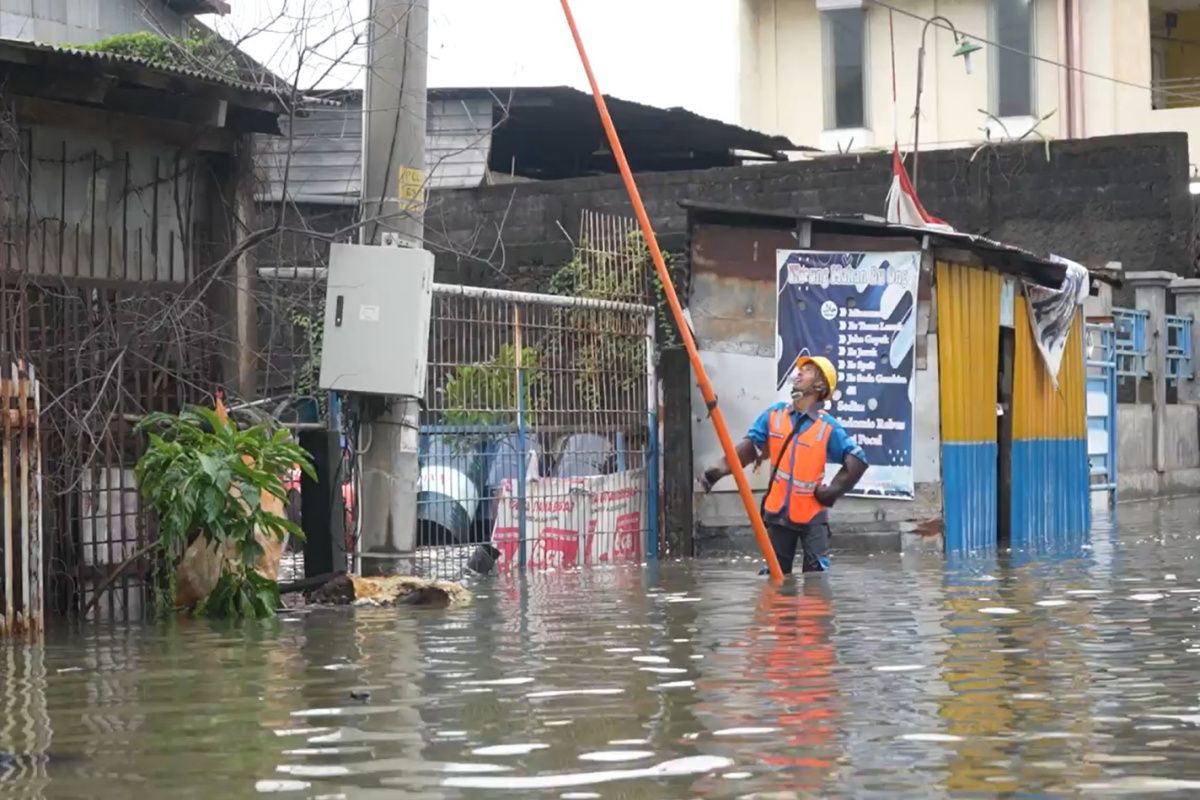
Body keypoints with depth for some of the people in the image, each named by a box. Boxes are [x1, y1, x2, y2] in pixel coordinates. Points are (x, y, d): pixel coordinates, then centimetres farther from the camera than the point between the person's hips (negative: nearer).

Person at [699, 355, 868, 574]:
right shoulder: (774, 416, 1)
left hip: (812, 516, -3)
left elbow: (857, 459, -7)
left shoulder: (828, 427, -8)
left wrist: (833, 491, -12)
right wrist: (722, 467, -19)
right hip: (778, 514, 3)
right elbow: (750, 445, -3)